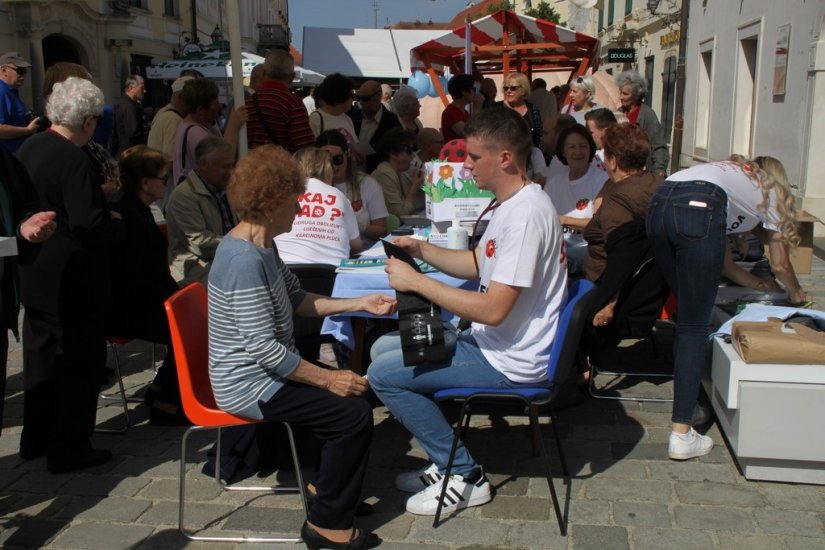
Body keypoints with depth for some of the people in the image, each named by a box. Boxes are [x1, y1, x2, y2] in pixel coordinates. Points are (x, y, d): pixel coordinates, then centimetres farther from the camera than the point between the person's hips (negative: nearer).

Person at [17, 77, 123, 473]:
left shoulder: (28, 148, 5)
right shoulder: (73, 159, -22)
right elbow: (90, 225, -27)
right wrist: (116, 224, -6)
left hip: (35, 276, 9)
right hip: (71, 280, -9)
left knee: (41, 355, 20)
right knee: (80, 362, 4)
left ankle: (36, 439, 34)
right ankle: (69, 450, 14)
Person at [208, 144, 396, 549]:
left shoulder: (261, 245, 5)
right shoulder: (245, 260, -27)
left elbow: (298, 300, 14)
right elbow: (263, 348, -29)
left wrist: (361, 303, 5)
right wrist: (329, 379, -21)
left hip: (263, 372, 10)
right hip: (250, 385, -10)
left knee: (353, 384, 14)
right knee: (354, 412, -14)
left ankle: (328, 484, 27)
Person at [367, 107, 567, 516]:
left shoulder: (525, 214, -25)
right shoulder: (512, 203, 7)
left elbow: (493, 310, -28)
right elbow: (477, 264, 18)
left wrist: (416, 282, -22)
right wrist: (421, 249, 3)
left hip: (511, 360, -11)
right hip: (493, 341, 11)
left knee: (383, 374, -13)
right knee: (383, 347, 15)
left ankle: (464, 476, 1)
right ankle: (444, 462, 17)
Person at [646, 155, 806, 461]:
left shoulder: (731, 172, 44)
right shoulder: (770, 191, 30)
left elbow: (720, 260, 43)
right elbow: (780, 265, 35)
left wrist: (757, 283, 55)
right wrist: (795, 293, 56)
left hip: (658, 205, 6)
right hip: (698, 211, -6)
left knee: (688, 314, 21)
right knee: (694, 328, -2)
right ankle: (681, 435, -3)